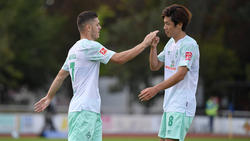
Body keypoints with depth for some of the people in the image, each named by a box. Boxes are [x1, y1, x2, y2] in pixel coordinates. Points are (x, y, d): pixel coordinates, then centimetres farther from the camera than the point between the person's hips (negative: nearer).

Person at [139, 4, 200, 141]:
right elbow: (155, 66, 20)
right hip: (169, 104, 9)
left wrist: (156, 89, -27)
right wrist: (153, 48, 3)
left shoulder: (189, 45, -13)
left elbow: (180, 74, -22)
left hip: (181, 106, -9)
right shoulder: (171, 43, 16)